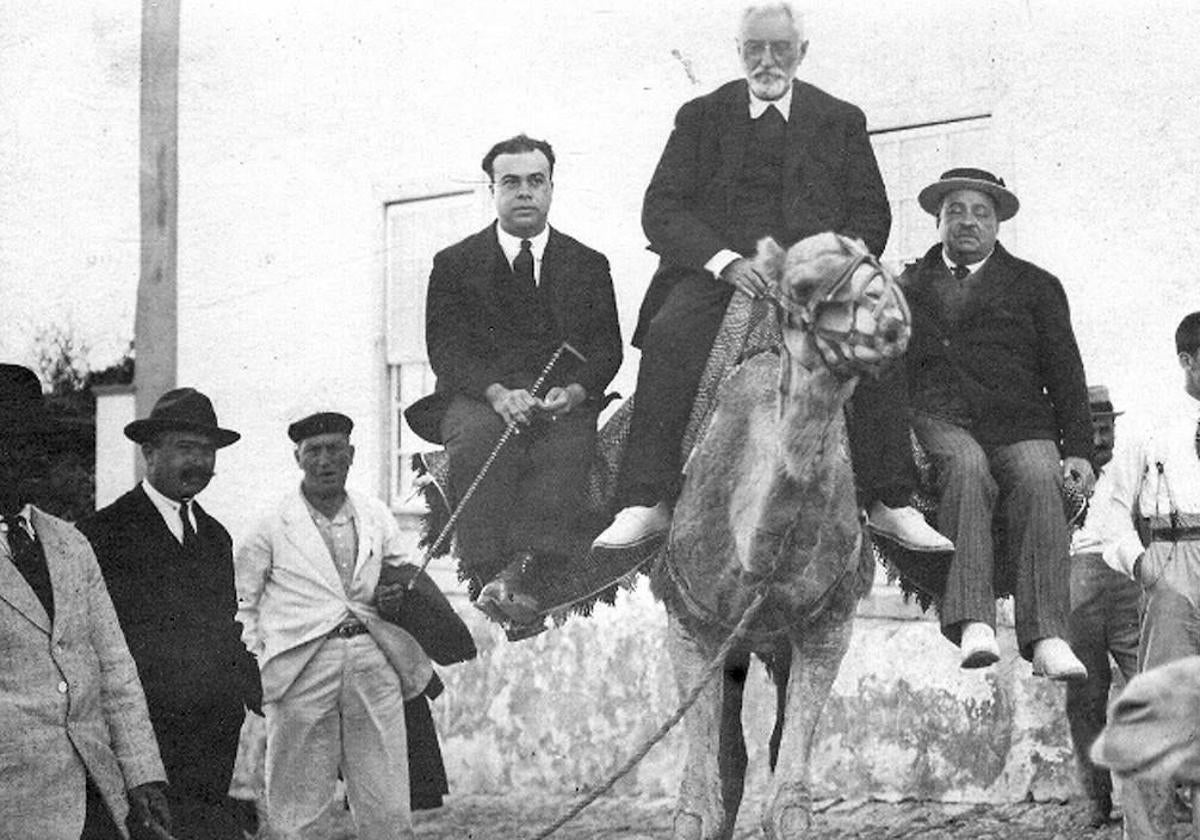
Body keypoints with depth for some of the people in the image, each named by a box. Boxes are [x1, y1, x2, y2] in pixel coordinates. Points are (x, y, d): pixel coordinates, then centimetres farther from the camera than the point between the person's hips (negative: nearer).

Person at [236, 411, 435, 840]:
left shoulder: (377, 518, 13)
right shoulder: (272, 526, 3)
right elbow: (241, 604, 7)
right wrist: (256, 664, -1)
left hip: (374, 665, 3)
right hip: (302, 673, -3)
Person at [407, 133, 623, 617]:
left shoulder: (589, 265, 18)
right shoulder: (455, 264, 13)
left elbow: (607, 348, 8)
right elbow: (445, 349, 1)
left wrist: (575, 391, -15)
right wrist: (497, 392, -19)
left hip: (562, 402, 1)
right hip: (478, 399, -1)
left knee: (568, 446, -34)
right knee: (481, 436, -35)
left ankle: (526, 572, -45)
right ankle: (485, 575, -39)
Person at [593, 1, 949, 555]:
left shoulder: (840, 121, 15)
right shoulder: (701, 117, 12)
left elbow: (871, 216, 10)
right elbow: (661, 209, 3)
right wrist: (724, 259, -15)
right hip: (716, 269, 0)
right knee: (669, 334, -31)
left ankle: (889, 504, -20)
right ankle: (645, 503, -27)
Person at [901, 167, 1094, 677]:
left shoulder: (1036, 287, 23)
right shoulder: (906, 286, 24)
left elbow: (1065, 373, 14)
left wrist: (1078, 450, 0)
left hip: (1018, 424, 1)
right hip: (938, 420, 0)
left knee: (1038, 476, -33)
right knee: (967, 465, -35)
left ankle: (1046, 638, -41)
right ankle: (973, 623, -45)